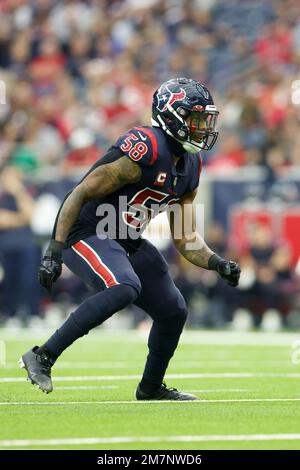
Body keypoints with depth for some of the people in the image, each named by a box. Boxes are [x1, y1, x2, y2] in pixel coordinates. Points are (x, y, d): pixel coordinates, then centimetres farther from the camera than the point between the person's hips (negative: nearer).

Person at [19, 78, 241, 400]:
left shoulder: (189, 168, 6)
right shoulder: (145, 150, -23)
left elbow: (184, 238, 12)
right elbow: (80, 194, -22)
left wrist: (217, 263, -6)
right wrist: (55, 250, -26)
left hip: (126, 242, 9)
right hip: (86, 234, -9)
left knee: (174, 312, 12)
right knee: (124, 288, -34)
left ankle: (151, 387, 37)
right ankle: (42, 357, -28)